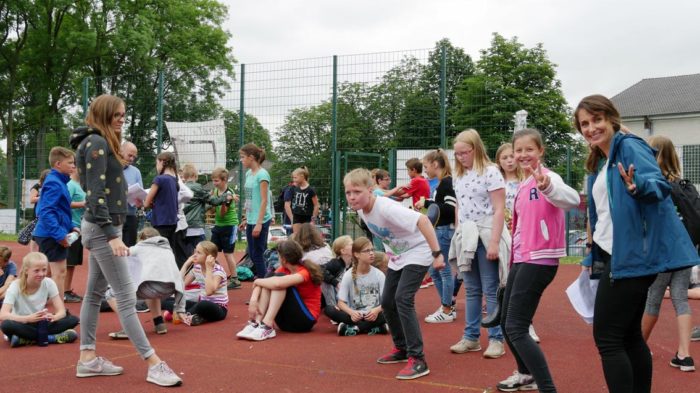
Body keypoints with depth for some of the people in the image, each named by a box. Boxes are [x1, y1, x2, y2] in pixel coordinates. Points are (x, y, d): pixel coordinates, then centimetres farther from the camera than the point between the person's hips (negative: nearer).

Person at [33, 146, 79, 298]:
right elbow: (46, 212, -24)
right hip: (52, 236, -10)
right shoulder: (53, 183, -16)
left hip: (51, 235, 10)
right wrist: (60, 235, -26)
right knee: (59, 272, -9)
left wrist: (71, 227, 13)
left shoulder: (59, 181, 15)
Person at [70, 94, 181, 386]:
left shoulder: (101, 144, 16)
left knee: (95, 293, 11)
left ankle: (88, 358, 17)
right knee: (126, 297, -10)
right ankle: (154, 365, -10)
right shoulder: (96, 143, -14)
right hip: (102, 228, -10)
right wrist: (111, 234, -25)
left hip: (101, 228, 10)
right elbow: (96, 194, -20)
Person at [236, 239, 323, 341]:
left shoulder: (305, 272, -19)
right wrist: (253, 300, -26)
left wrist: (257, 281, -18)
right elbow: (263, 282, -7)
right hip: (286, 321, 7)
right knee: (268, 282, -11)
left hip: (306, 319, -7)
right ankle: (256, 323, -23)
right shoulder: (284, 269, 4)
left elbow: (278, 283, -35)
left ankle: (267, 326, -33)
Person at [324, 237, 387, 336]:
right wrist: (351, 312, -26)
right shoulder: (348, 275, -1)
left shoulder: (379, 275, 0)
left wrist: (377, 310, -25)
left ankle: (355, 328, -25)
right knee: (329, 309, -26)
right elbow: (341, 302, -5)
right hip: (355, 315, 1)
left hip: (373, 315, -1)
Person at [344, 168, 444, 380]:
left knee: (403, 299, -21)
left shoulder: (385, 208, -32)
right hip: (397, 257, 9)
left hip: (417, 253, -9)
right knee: (387, 302, 9)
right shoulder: (361, 210, -6)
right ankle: (402, 348, 28)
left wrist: (436, 254, -38)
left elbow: (423, 220, -37)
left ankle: (418, 359, -17)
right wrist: (391, 253, 14)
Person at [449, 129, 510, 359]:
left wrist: (494, 242, -18)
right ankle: (471, 337, 17)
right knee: (472, 290, 11)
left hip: (486, 237, -6)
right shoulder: (459, 176, 12)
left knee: (491, 291, -2)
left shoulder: (490, 172, -8)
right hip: (466, 238, 6)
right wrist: (458, 236, 12)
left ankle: (496, 339, 4)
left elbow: (499, 210, -12)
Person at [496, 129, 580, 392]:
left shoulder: (547, 177, -13)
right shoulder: (523, 186, 13)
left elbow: (573, 200, -35)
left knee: (516, 327, -14)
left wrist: (547, 186, -54)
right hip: (521, 259, 9)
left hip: (539, 260, -9)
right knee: (506, 323, 18)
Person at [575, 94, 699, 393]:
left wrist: (638, 186, -48)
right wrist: (593, 258, 23)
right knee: (628, 335, 15)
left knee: (607, 338, -8)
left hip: (630, 257, -10)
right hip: (617, 256, 10)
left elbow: (660, 184, -26)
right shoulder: (599, 163, 16)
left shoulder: (630, 147, -10)